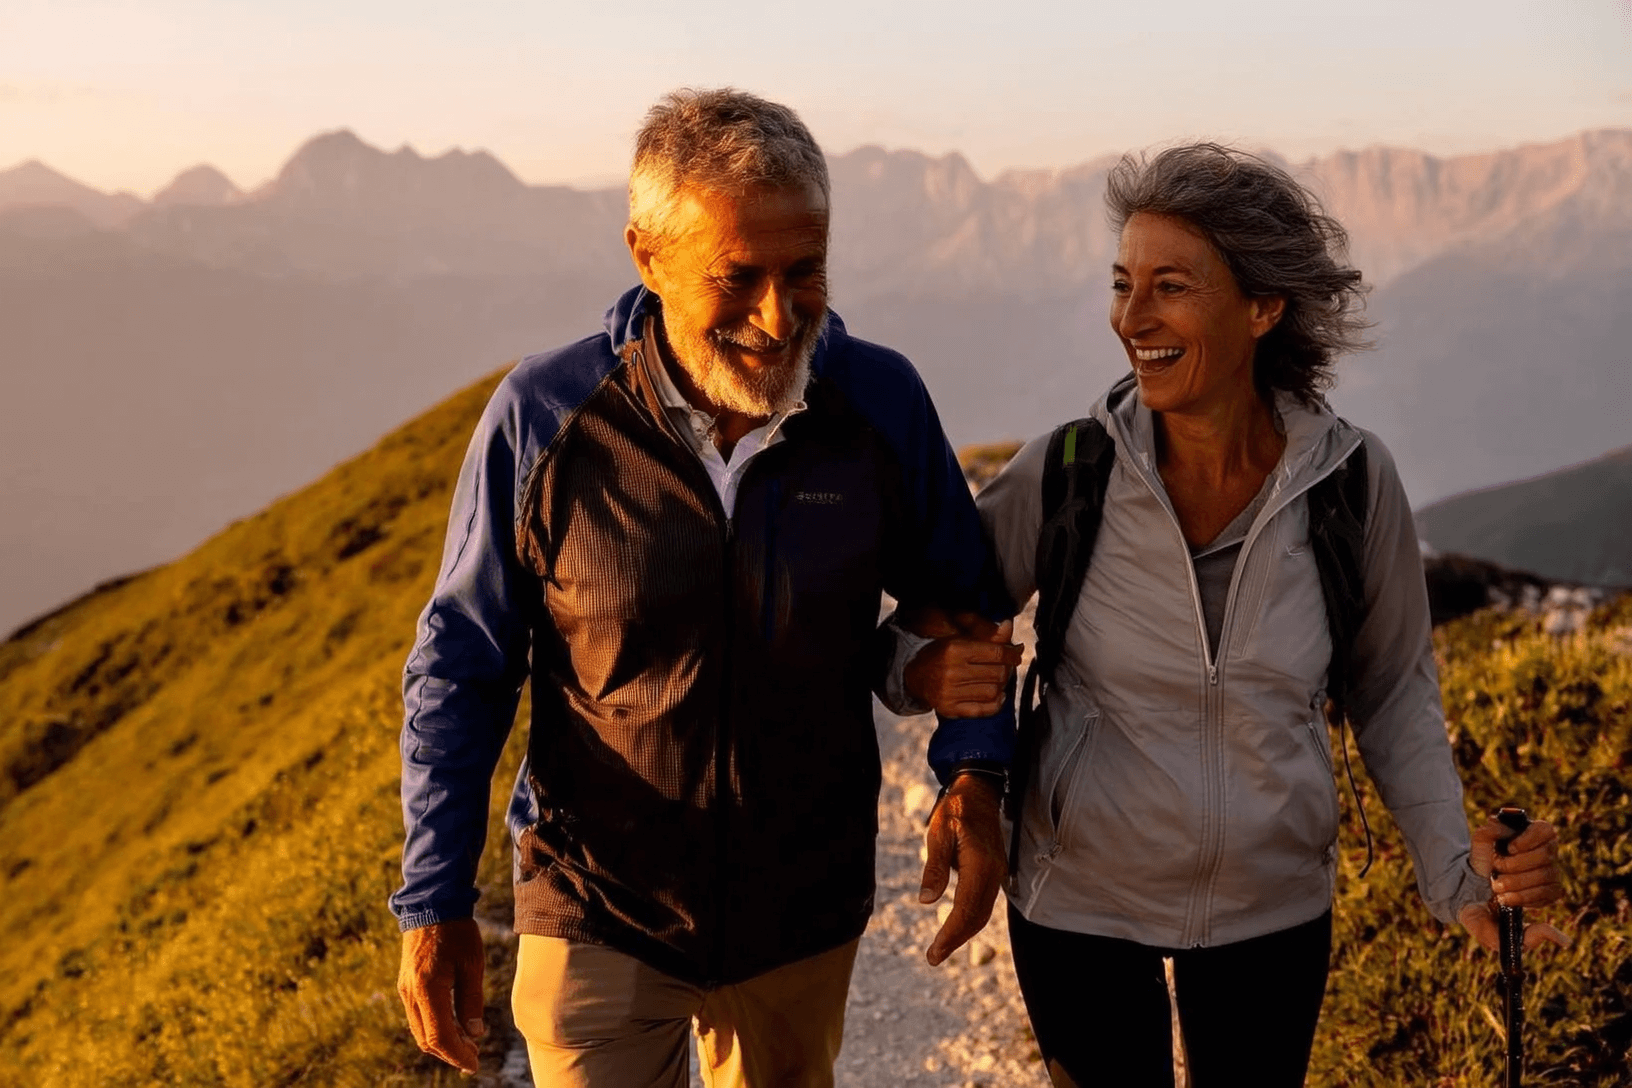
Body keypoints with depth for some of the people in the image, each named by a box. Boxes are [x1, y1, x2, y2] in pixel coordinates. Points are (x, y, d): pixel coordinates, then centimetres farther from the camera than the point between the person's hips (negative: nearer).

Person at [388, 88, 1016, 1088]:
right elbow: (460, 669, -7)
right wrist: (436, 902, -7)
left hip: (807, 913, 3)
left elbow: (959, 601, 5)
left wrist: (975, 765, -12)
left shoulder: (885, 402, -12)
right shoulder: (544, 418, -17)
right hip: (597, 915, -2)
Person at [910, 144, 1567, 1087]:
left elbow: (1393, 693, 0)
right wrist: (932, 669, -30)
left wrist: (1459, 867, -12)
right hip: (1079, 902, -1)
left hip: (1273, 906, 1)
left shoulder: (1352, 480, -14)